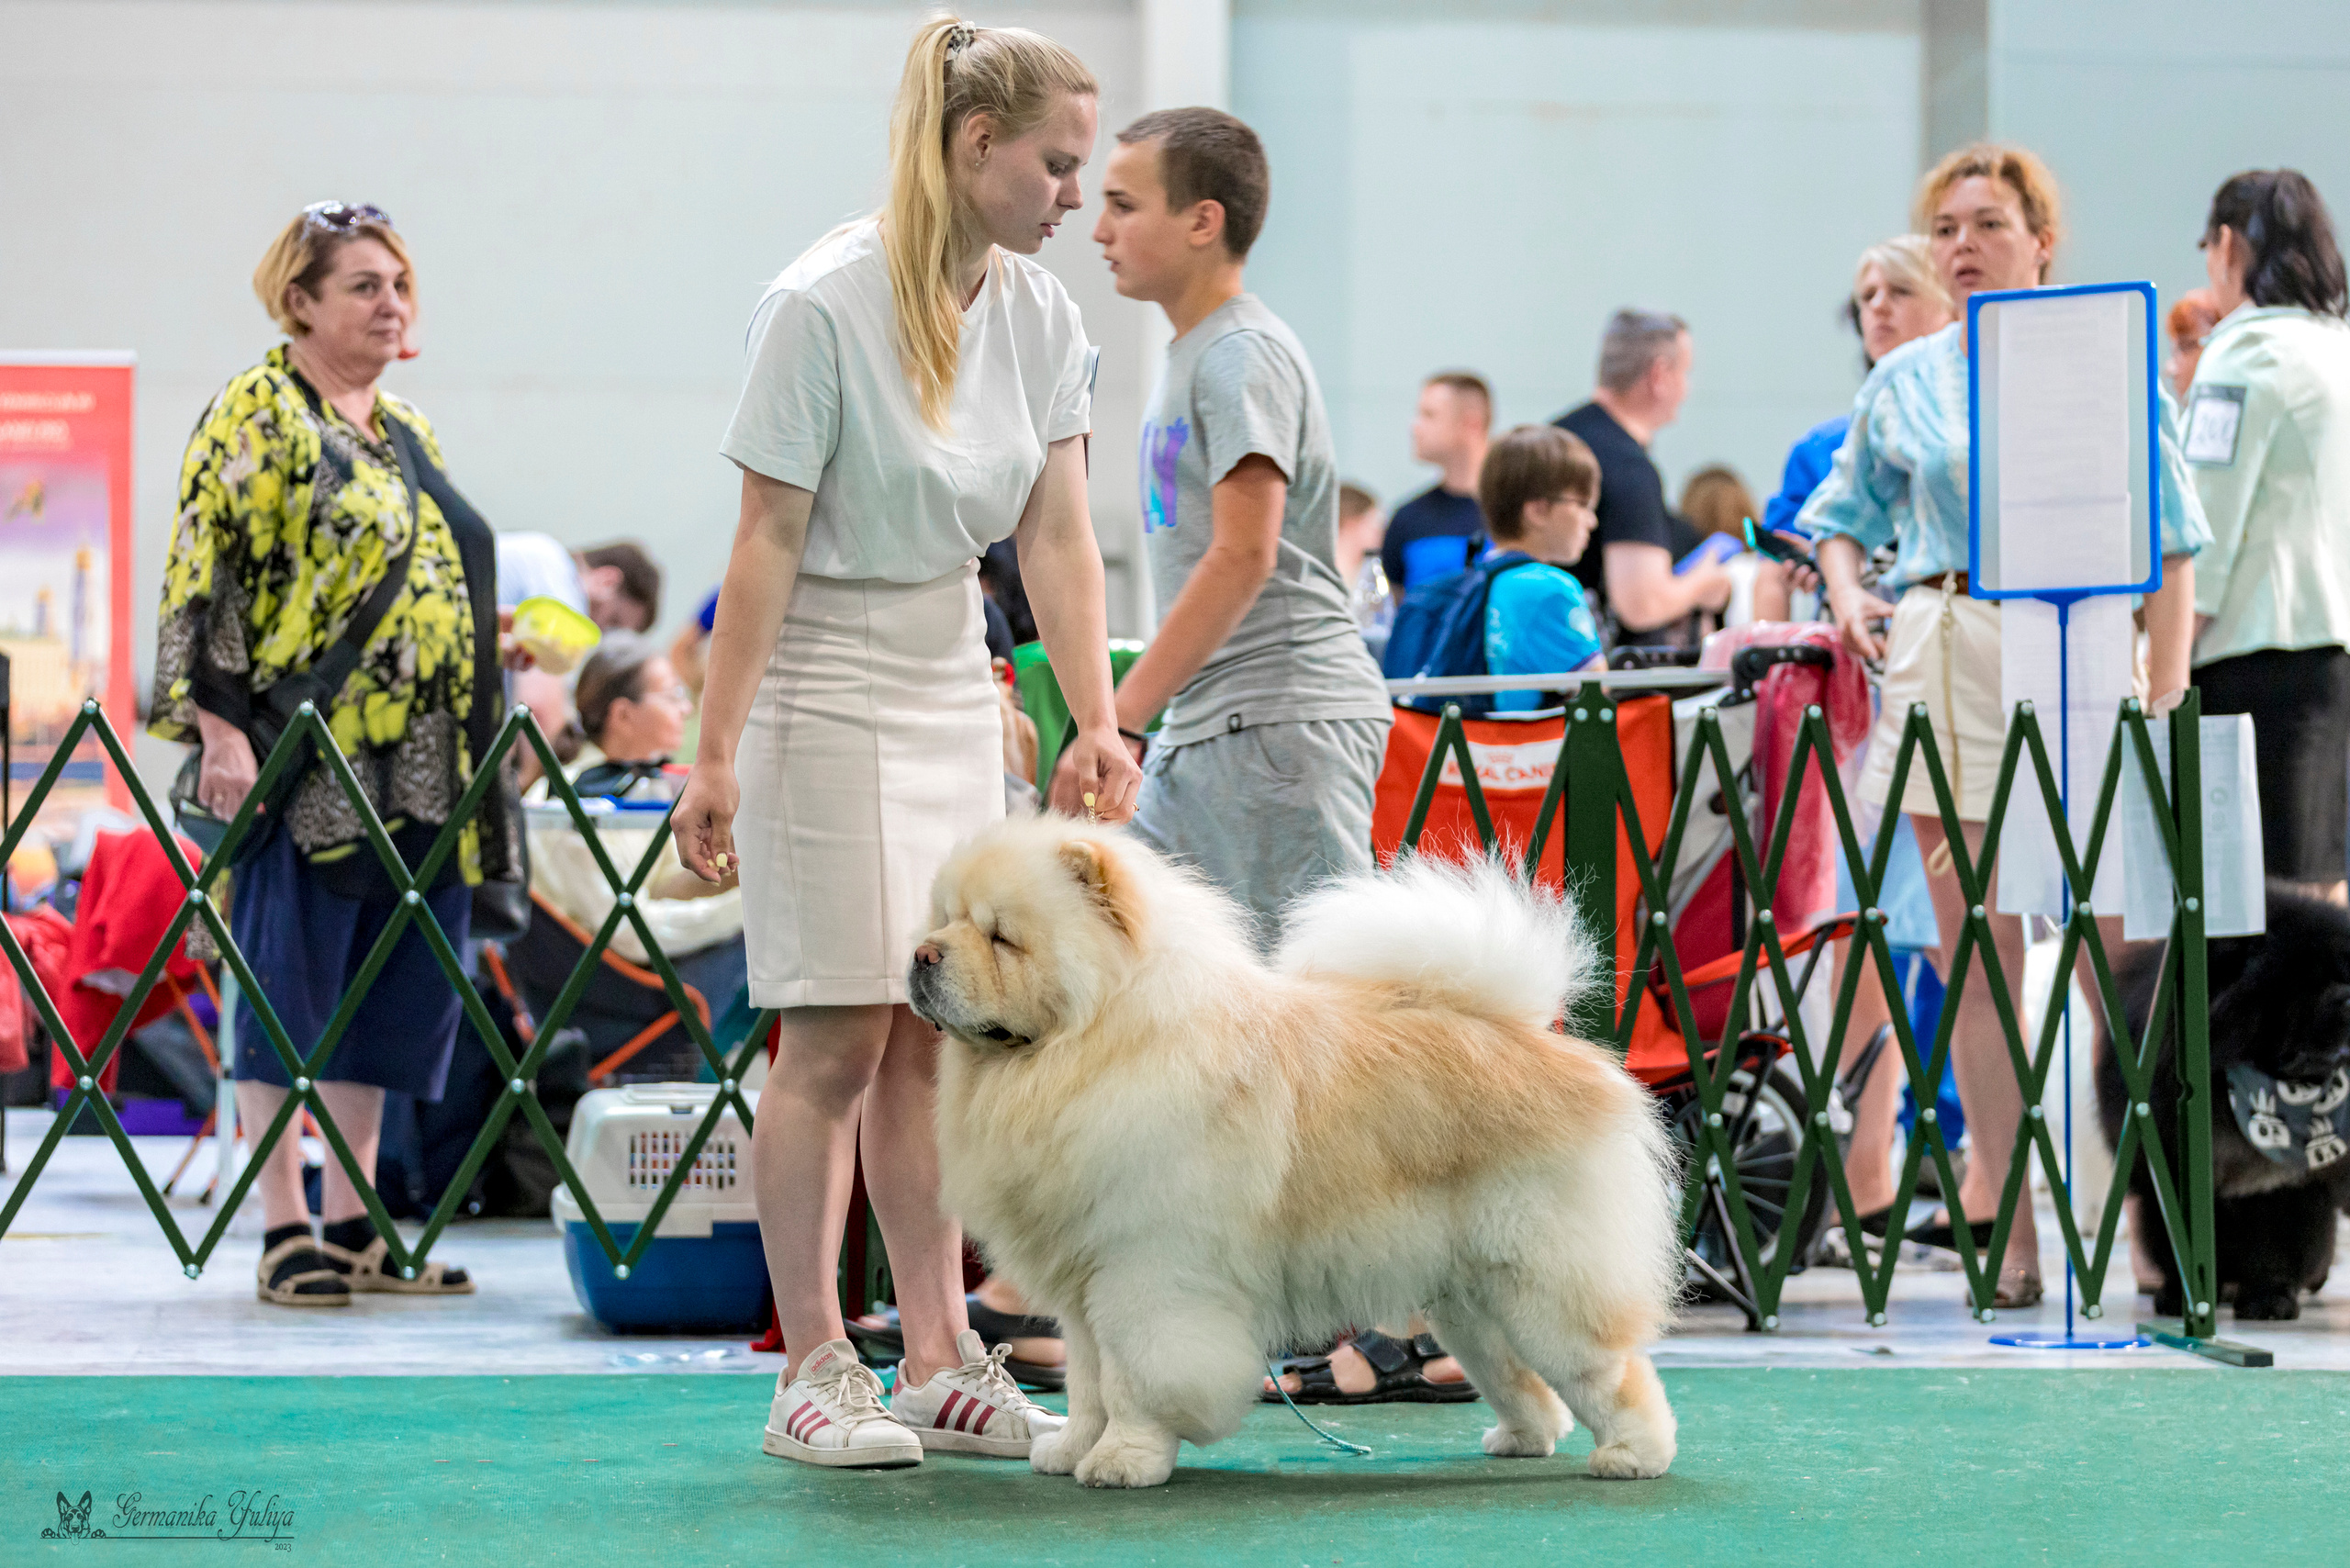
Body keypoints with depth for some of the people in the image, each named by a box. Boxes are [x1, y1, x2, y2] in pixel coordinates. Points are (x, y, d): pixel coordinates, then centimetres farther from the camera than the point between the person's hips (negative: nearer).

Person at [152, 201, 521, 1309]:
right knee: (289, 984, -4)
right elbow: (204, 573, -11)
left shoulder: (406, 432, 19)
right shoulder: (257, 414, -5)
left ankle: (355, 1225, 15)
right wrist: (219, 723, -19)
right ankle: (285, 1234, -1)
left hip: (418, 769, 8)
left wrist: (478, 767, 20)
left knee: (396, 990, 8)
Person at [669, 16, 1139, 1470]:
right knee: (840, 1034, -6)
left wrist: (1097, 724, -13)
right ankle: (815, 1373, 1)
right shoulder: (825, 304, -18)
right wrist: (716, 751, -18)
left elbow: (1058, 537, -2)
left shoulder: (1042, 316, 1)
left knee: (935, 1034, 7)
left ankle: (941, 1365, 11)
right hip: (822, 689, -7)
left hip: (953, 687, 7)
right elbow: (768, 540, -17)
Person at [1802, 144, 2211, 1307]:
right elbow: (1846, 511, 25)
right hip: (1944, 656, 3)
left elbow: (2171, 545, 3)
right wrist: (1847, 592, 3)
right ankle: (2004, 1220, 5)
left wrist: (2165, 699, -4)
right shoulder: (1903, 383, 12)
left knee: (2112, 940, -5)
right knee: (1972, 946, 1)